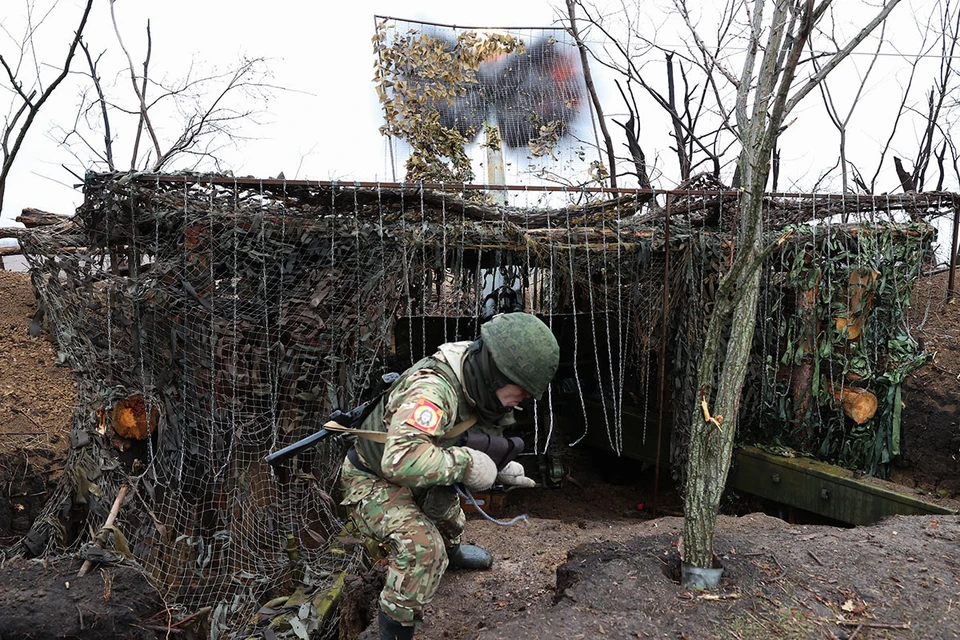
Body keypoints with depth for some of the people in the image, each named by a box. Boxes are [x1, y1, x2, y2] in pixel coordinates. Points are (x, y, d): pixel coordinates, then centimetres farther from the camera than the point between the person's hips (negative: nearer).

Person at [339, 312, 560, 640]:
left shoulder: (476, 381, -12)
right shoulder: (431, 389, -40)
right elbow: (402, 460, -53)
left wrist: (497, 467, -9)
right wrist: (466, 461, -41)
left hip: (407, 477, 9)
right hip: (371, 478, -9)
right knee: (423, 547, -25)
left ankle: (450, 552, 53)